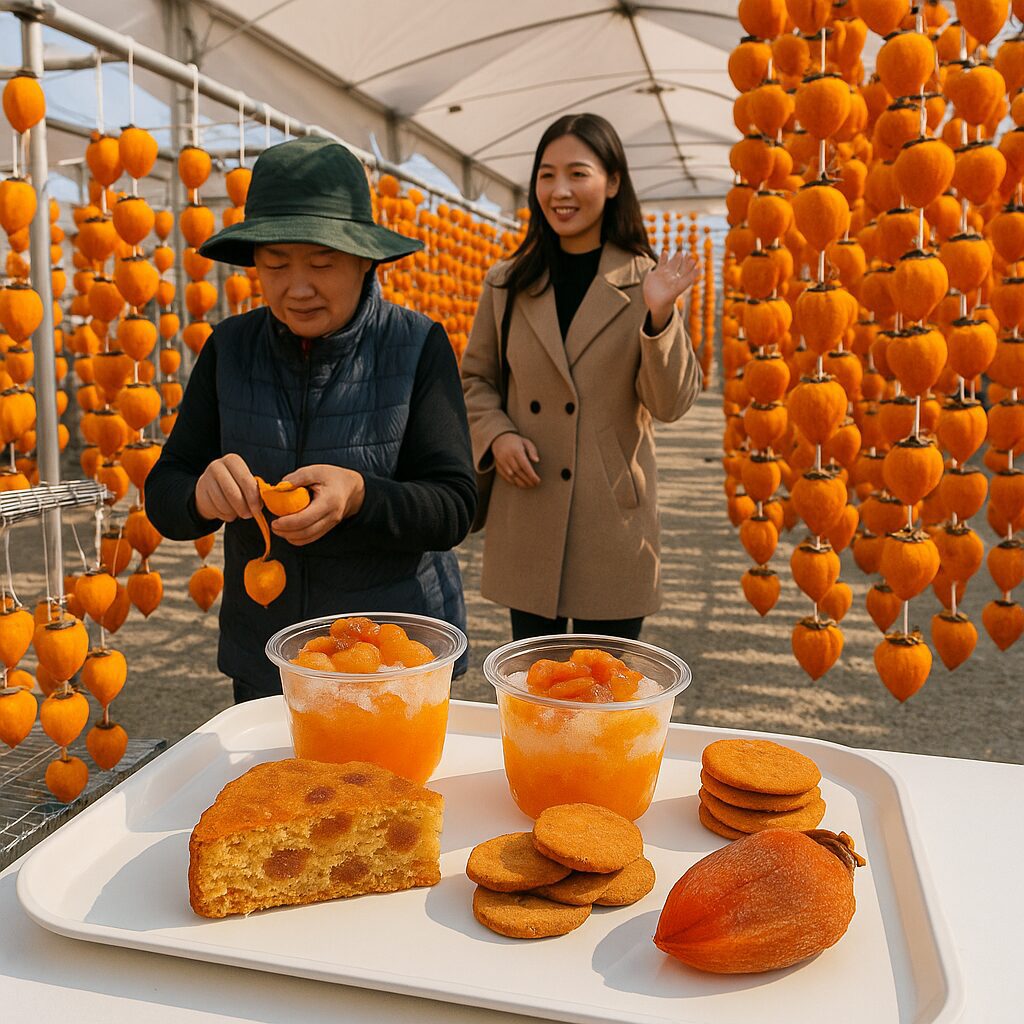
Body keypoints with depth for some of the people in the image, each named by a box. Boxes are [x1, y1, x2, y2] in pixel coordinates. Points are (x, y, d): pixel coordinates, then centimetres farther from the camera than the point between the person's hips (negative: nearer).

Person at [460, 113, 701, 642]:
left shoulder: (643, 282, -2)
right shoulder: (507, 284, 4)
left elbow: (670, 404, -7)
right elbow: (475, 379, 13)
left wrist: (658, 316, -21)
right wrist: (496, 435, -6)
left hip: (614, 516, -2)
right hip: (527, 516, 2)